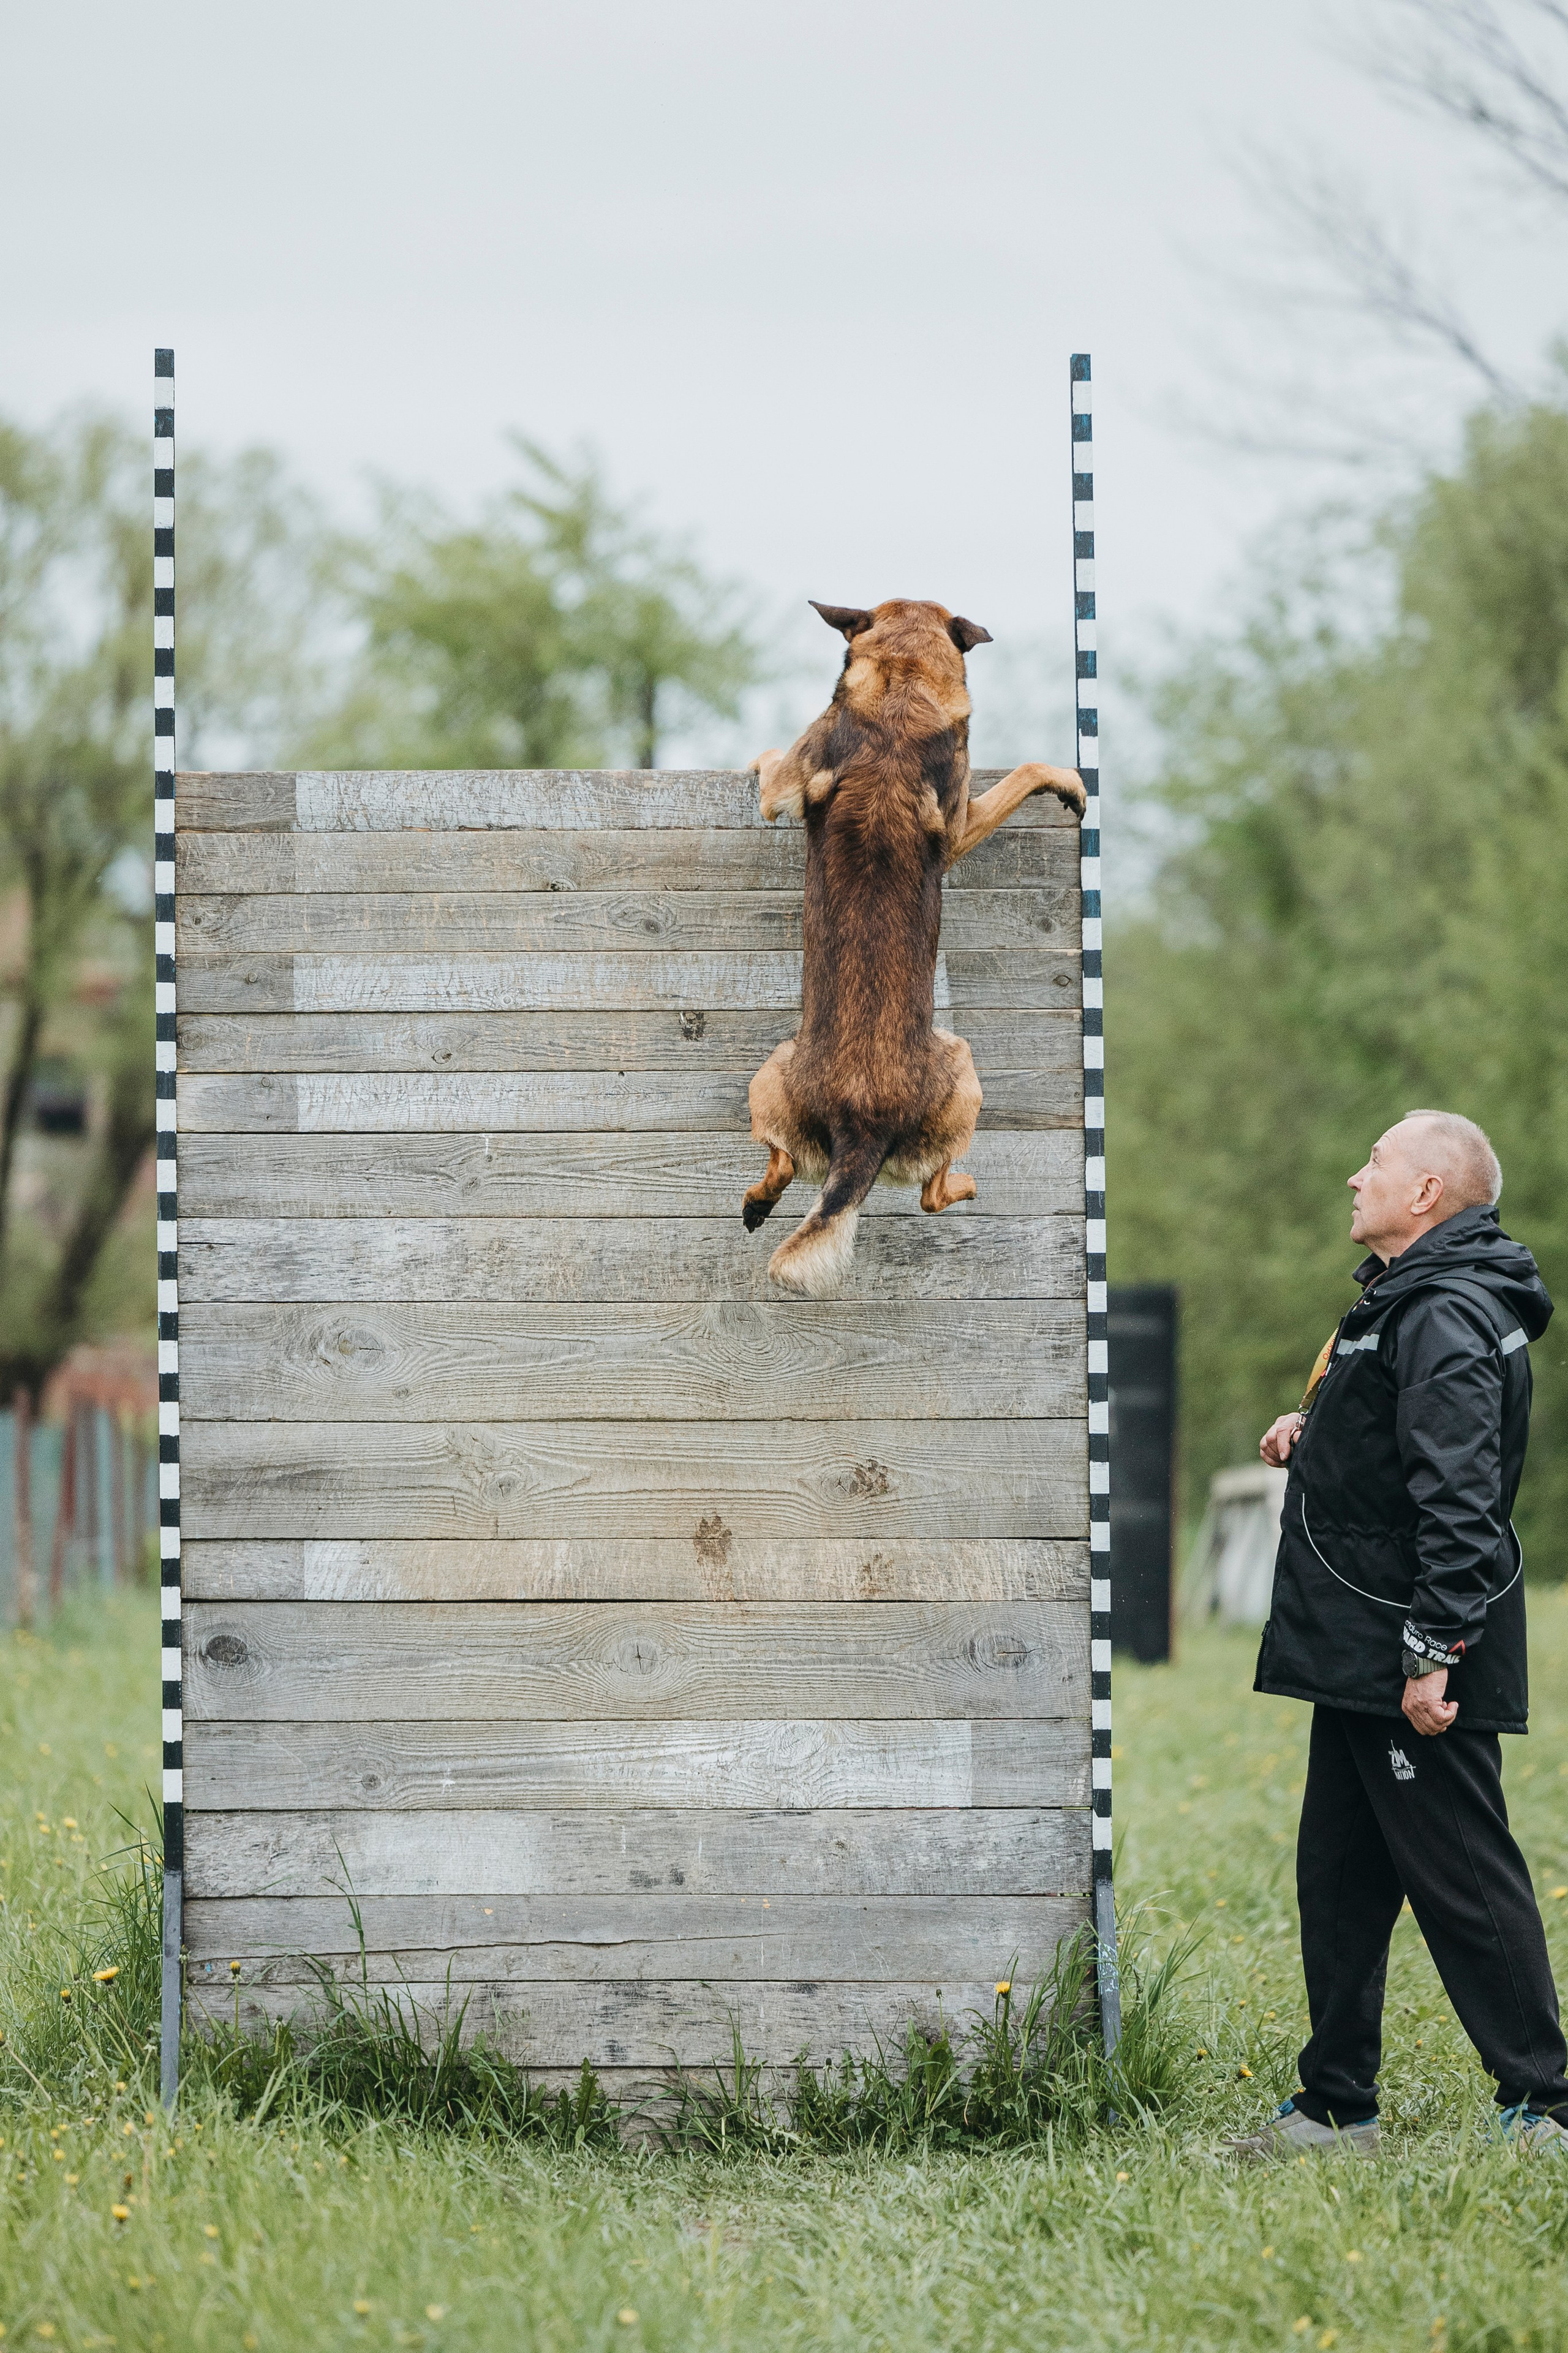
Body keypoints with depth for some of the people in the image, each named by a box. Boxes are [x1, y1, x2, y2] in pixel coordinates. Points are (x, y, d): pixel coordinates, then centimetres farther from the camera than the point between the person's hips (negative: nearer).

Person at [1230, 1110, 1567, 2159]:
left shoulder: (1445, 1319, -18)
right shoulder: (1406, 1302, 16)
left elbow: (1459, 1497, -25)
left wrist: (1436, 1651, -28)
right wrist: (1314, 1431, 12)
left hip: (1412, 1670, -11)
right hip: (1361, 1661, 11)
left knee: (1463, 1882, -6)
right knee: (1340, 1882, 14)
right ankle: (1337, 2106, 20)